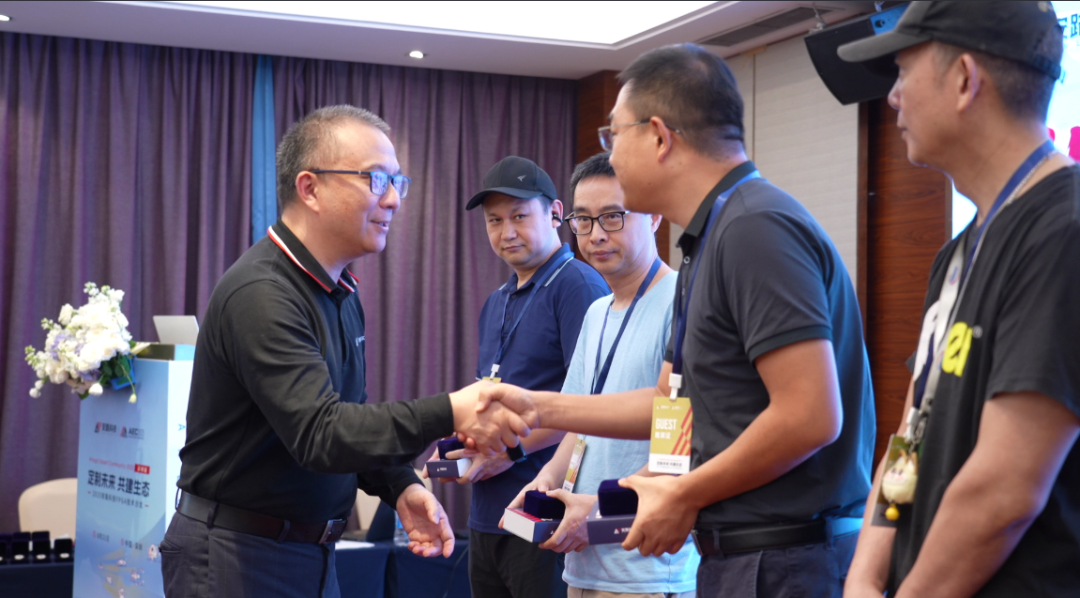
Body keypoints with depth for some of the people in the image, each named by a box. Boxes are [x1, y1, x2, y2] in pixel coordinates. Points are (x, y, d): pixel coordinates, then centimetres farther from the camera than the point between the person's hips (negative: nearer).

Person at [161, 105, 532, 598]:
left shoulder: (342, 294, 10)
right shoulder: (260, 295, -21)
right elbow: (318, 434, -29)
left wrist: (399, 486, 1)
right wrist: (447, 415, -35)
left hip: (313, 553, 8)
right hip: (236, 554, -8)